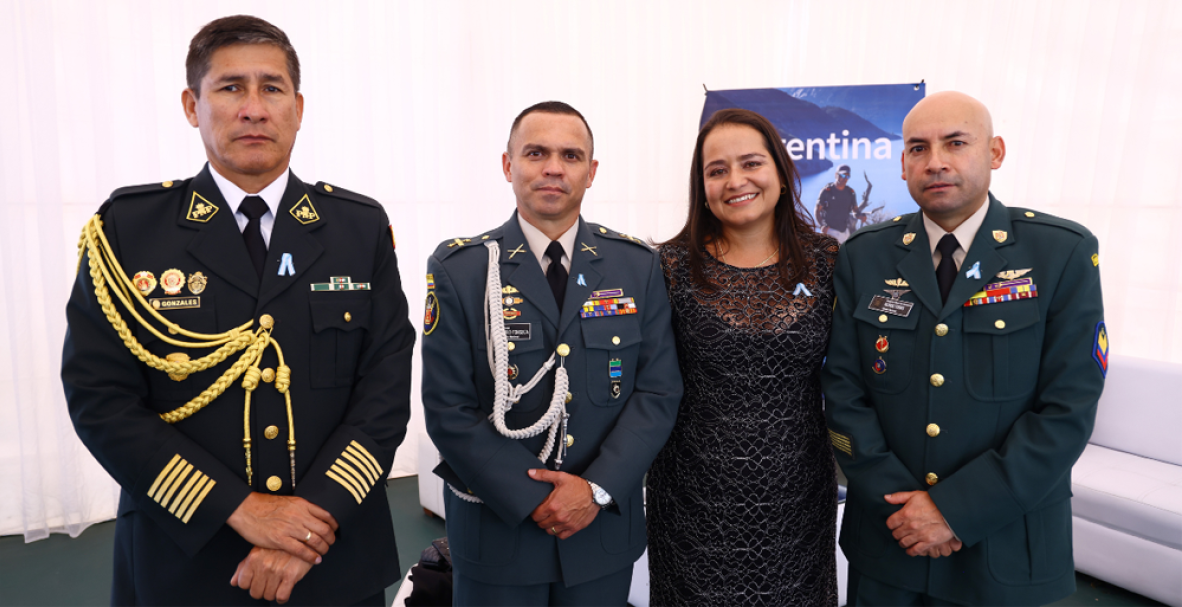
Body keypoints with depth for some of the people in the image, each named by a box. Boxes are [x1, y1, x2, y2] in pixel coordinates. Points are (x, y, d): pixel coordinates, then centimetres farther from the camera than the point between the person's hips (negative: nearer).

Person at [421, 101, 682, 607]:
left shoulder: (638, 266, -1)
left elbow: (659, 390, -4)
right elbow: (448, 409, -10)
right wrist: (533, 499, -15)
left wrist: (598, 489, -13)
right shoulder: (458, 268, -7)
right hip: (497, 533, -1)